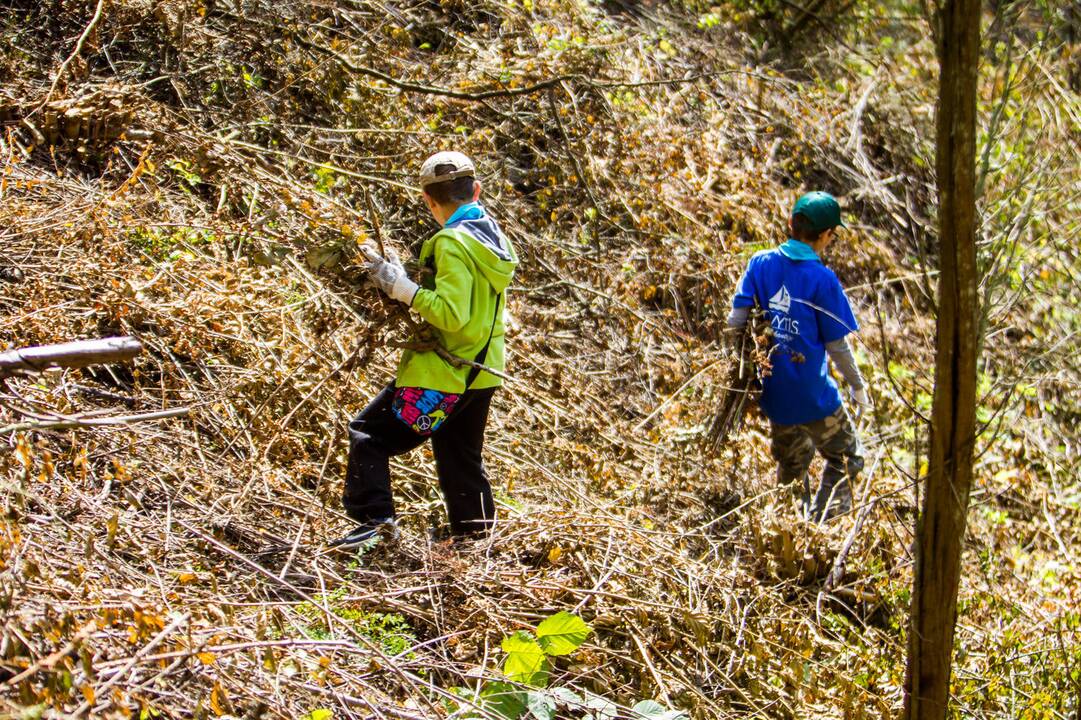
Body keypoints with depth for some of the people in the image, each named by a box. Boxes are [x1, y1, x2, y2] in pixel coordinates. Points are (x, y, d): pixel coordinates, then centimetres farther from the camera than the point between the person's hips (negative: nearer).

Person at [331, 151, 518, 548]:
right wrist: (399, 276, 13)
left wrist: (402, 288, -18)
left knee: (369, 432, -2)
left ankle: (375, 518, -11)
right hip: (482, 371, 8)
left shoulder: (453, 243, -18)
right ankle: (474, 535, 25)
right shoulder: (493, 236, 9)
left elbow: (451, 314, -25)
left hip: (445, 373, -8)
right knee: (461, 457, 20)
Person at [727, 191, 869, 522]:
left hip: (773, 392, 5)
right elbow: (837, 345, -8)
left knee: (791, 463, 26)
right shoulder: (823, 279, -14)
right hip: (812, 393, -5)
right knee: (845, 460, 14)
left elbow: (736, 320, -4)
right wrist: (858, 387, 7)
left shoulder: (760, 263, -3)